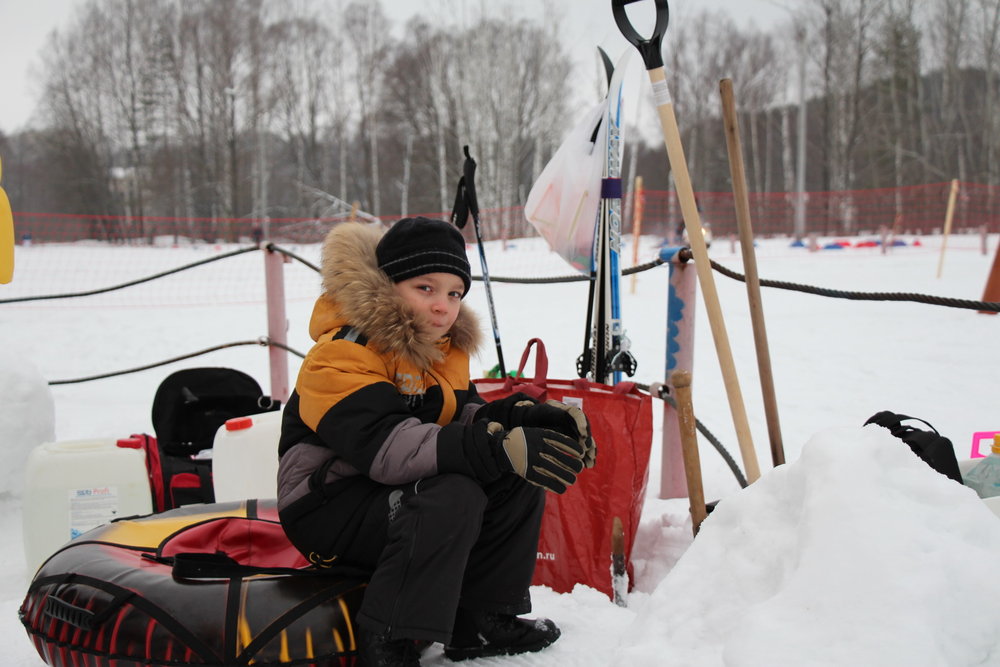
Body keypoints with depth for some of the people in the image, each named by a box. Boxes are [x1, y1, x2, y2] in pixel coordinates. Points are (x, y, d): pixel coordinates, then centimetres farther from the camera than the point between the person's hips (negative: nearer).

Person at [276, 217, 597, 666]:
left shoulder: (444, 347, 9)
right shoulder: (341, 355, -21)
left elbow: (463, 416, 4)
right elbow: (386, 446, -35)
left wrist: (533, 419, -18)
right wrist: (500, 448, -42)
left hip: (396, 496, 9)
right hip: (329, 509, -9)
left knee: (521, 479, -6)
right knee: (452, 495, -33)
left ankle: (481, 620, 3)